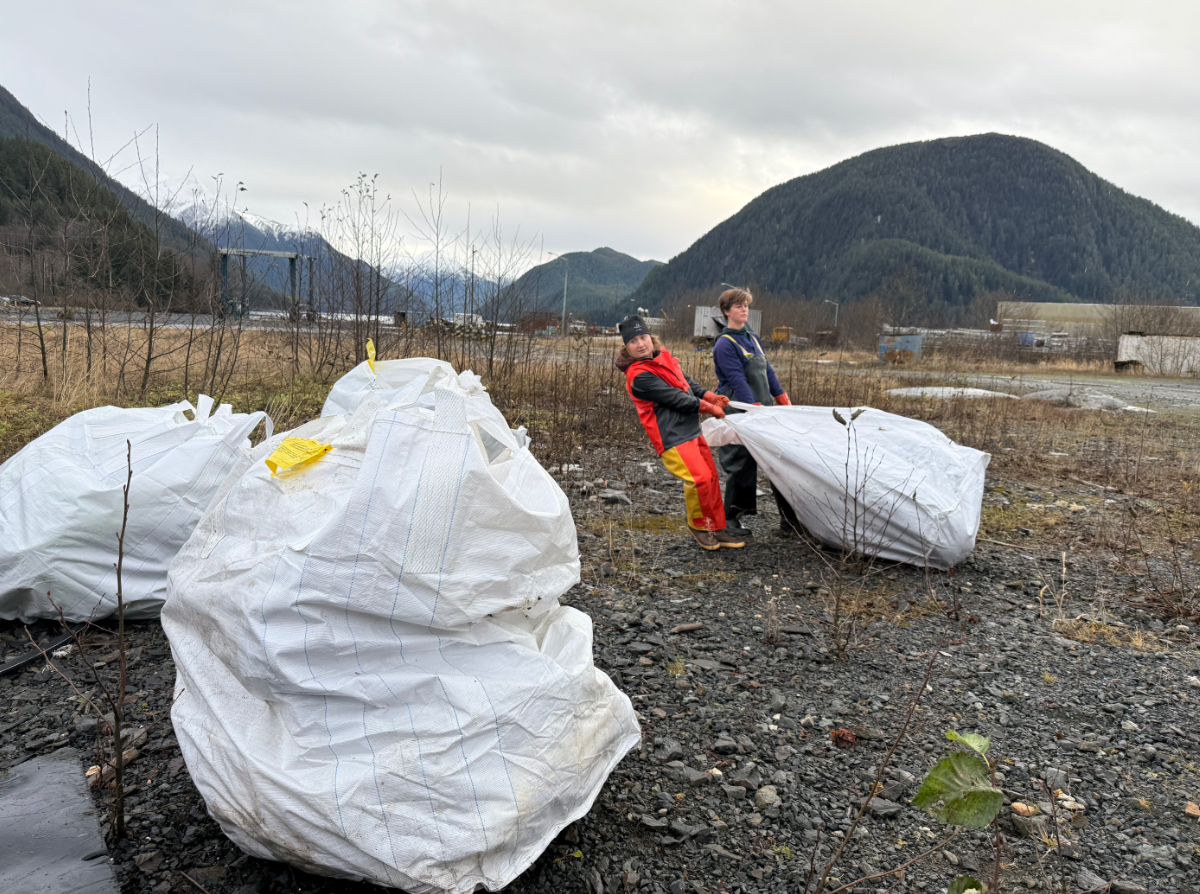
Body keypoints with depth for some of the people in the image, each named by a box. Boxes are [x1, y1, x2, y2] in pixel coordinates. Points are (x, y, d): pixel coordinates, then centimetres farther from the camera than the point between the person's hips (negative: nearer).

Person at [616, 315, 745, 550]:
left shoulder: (663, 357, 11)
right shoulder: (639, 376, -17)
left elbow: (687, 383, 19)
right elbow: (675, 398, -17)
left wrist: (711, 397, 5)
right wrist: (708, 407, -8)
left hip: (692, 431, 9)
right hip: (672, 438, -9)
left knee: (712, 478, 12)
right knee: (700, 478, -17)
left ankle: (717, 529, 24)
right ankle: (697, 525, 9)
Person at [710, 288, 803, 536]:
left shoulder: (752, 338, 15)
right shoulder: (725, 344, -10)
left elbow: (768, 372, 18)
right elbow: (738, 381, -17)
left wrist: (785, 402, 13)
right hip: (740, 414, -8)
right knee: (741, 465, -3)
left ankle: (790, 518, 10)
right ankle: (732, 518, 12)